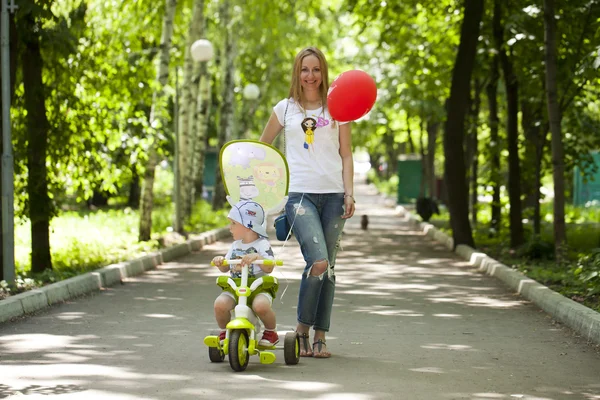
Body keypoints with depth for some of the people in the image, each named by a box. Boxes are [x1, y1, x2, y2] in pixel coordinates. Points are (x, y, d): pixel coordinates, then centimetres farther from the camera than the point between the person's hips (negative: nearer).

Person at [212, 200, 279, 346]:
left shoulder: (262, 244, -1)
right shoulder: (235, 245, 17)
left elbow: (269, 268, -13)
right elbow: (225, 268, 22)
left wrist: (257, 257, -32)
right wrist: (220, 261, -1)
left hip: (259, 286, -5)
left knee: (261, 305, -37)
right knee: (220, 304, -26)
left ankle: (271, 332, -6)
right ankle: (223, 331, 2)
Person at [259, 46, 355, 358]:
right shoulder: (285, 109, 10)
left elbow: (346, 156, 11)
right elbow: (262, 147, 22)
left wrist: (349, 193, 0)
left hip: (332, 194, 2)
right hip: (299, 193, -2)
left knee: (328, 267, 2)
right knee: (318, 261, -18)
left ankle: (320, 336, 9)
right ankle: (302, 329, -2)